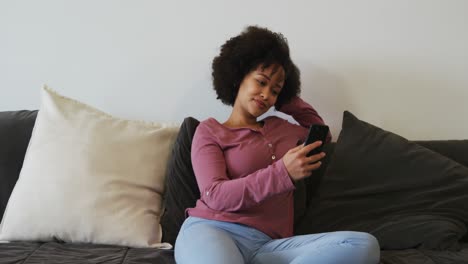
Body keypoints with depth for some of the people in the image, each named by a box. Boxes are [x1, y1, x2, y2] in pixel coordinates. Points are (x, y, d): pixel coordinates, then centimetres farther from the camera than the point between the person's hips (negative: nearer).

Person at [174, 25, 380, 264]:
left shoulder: (279, 127, 29)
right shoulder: (209, 130, 12)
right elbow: (215, 196, -4)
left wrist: (289, 100, 35)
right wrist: (283, 173, -16)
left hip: (267, 244, 6)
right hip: (211, 232, -5)